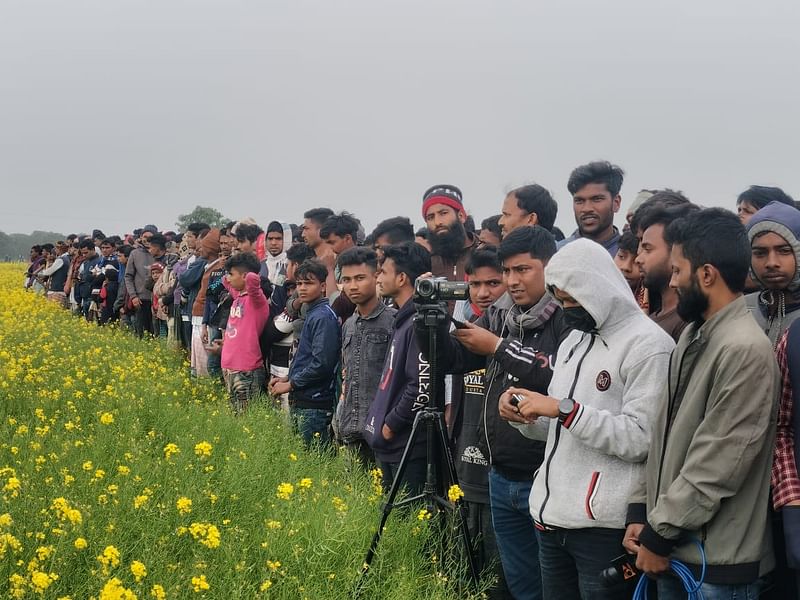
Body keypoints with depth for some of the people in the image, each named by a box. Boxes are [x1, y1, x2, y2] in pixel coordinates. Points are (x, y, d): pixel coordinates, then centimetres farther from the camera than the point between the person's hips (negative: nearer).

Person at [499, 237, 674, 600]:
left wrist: (565, 409, -20)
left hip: (603, 527, -8)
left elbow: (642, 439, -18)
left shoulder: (648, 344, -10)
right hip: (551, 517, 8)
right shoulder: (573, 340, 16)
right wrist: (525, 417, 1)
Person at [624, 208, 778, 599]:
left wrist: (659, 535, -15)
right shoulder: (693, 335, 11)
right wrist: (641, 511, 6)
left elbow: (716, 466, -21)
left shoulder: (745, 350, -19)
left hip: (718, 565, -8)